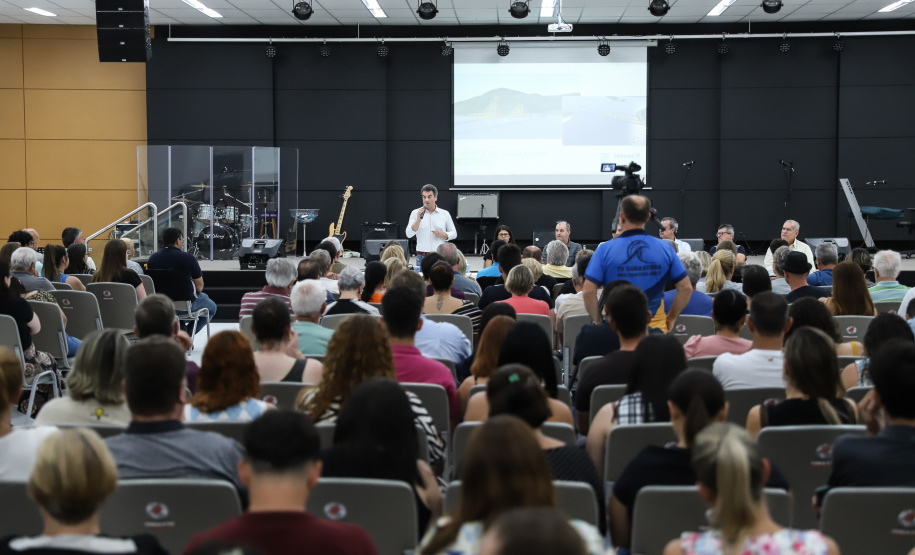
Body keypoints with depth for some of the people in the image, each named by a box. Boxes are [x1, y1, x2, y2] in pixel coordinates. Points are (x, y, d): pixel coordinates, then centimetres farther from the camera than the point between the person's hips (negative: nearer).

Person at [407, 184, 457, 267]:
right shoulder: (416, 213, 6)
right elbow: (409, 234, -3)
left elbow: (454, 233, 14)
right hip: (422, 256, -1)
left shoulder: (445, 214, 8)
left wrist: (442, 234, -6)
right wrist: (418, 219, -15)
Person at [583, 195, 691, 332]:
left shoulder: (605, 250, -5)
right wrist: (671, 318, 11)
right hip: (655, 327, 2)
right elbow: (686, 288, 2)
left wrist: (598, 321, 2)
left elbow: (589, 291, -11)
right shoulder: (665, 249, 1)